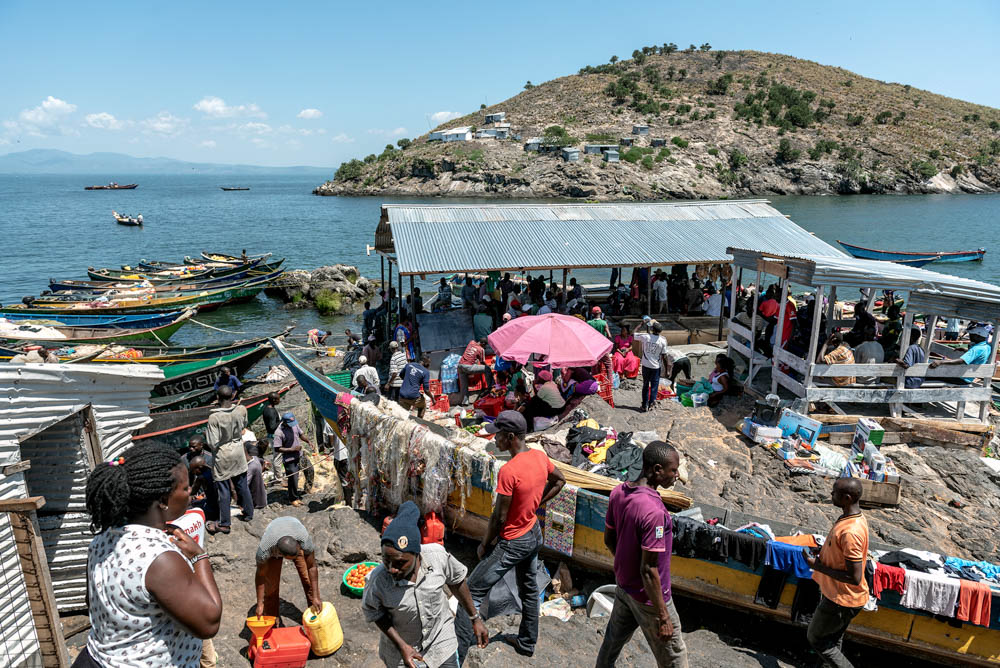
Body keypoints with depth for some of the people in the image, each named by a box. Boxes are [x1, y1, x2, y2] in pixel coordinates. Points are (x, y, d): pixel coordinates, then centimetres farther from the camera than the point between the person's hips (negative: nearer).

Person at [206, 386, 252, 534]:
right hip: (238, 451, 4)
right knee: (242, 485, 19)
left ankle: (225, 523, 17)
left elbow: (213, 443, -20)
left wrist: (207, 432, -3)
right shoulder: (241, 410, -10)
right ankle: (248, 513, 33)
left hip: (223, 455, -4)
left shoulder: (214, 417, -23)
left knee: (223, 489, 7)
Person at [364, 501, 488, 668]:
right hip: (400, 643, -1)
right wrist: (401, 645, -16)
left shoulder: (437, 555, -27)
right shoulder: (377, 580, -30)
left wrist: (475, 619, 3)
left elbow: (456, 581, -7)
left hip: (440, 637, 1)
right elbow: (373, 612, -9)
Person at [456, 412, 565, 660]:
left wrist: (484, 545, -7)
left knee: (472, 593, 2)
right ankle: (527, 643, 42)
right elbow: (559, 481, 13)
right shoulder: (540, 457, -7)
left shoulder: (508, 471, -30)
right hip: (535, 534, 8)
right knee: (529, 590, 25)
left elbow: (499, 518, -22)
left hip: (512, 542, -8)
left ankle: (457, 656, 9)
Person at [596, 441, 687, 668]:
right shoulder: (653, 512, -33)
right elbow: (648, 570, -28)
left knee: (615, 637, 27)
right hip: (648, 596, -7)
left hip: (623, 585, 7)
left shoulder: (618, 492, -9)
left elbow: (609, 539, 5)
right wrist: (663, 618, -19)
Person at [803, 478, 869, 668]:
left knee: (815, 638, 10)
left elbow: (854, 577, -30)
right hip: (840, 595, 9)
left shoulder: (850, 532, -33)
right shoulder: (856, 517, -1)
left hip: (842, 600, -9)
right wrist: (821, 558, 7)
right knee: (833, 641, 24)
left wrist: (818, 566, -22)